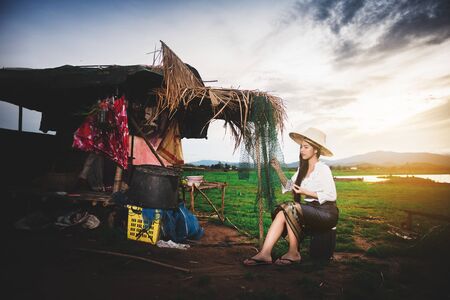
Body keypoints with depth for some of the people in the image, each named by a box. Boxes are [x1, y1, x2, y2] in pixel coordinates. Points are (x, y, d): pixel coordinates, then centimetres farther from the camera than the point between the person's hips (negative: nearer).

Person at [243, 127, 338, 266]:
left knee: (289, 207, -25)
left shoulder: (323, 169, -10)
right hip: (311, 210, 7)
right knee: (281, 213, -18)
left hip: (326, 212, -6)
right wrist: (279, 170, -1)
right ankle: (265, 253, -25)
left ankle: (294, 253, -16)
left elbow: (332, 196, -13)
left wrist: (307, 192, -18)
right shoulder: (302, 169, 12)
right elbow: (289, 186, 12)